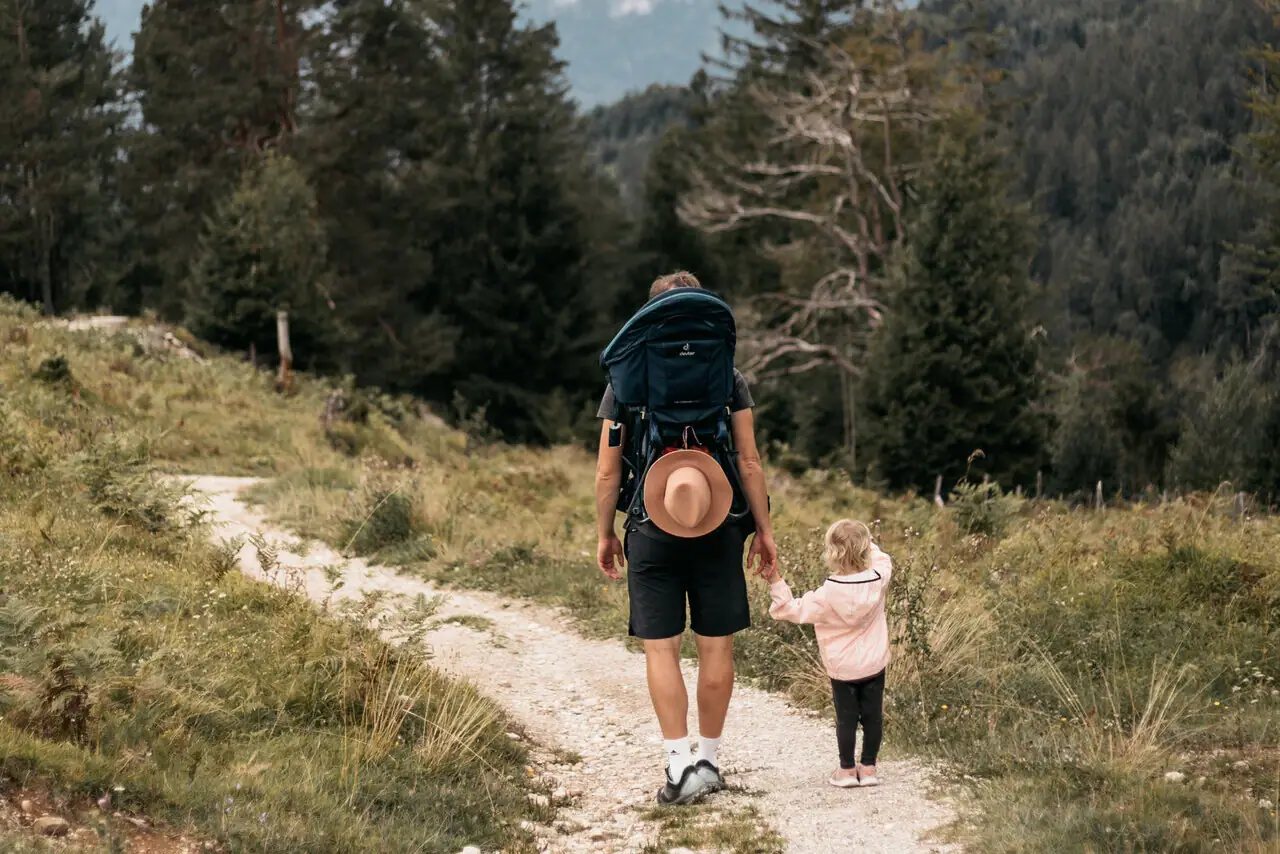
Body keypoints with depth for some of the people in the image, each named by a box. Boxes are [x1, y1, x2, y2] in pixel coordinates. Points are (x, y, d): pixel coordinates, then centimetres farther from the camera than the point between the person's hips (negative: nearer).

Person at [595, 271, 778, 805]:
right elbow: (749, 463, -1)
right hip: (717, 530, 1)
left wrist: (605, 534, 12)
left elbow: (608, 471, 2)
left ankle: (680, 766, -9)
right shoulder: (727, 379, 2)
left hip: (651, 533, -1)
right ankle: (708, 761, 15)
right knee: (715, 646, 8)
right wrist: (763, 528, 7)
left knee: (660, 647, 1)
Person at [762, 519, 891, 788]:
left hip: (842, 668, -3)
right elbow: (882, 560, 12)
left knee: (846, 718, 8)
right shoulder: (878, 580, -12)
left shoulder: (828, 594, -21)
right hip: (875, 665, 3)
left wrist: (776, 583, -15)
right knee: (873, 715, 11)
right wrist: (865, 543, 16)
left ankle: (847, 768, 16)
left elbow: (795, 610, -15)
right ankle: (868, 767, 20)